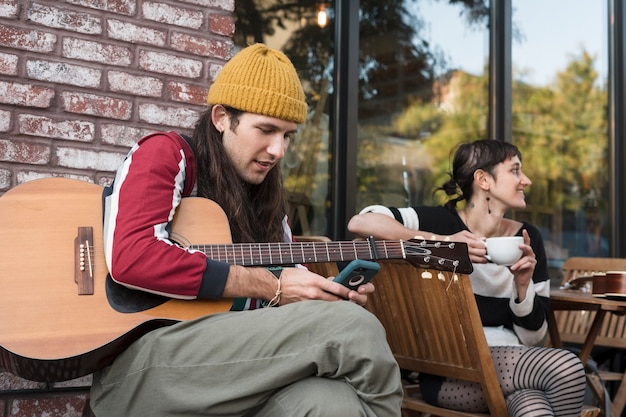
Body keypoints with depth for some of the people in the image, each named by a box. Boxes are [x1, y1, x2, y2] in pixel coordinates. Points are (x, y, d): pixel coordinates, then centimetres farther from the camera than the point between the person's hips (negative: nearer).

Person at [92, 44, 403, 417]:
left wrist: (335, 296, -1)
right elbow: (131, 259, -17)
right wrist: (271, 285, -13)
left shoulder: (264, 198, 19)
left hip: (231, 370, 5)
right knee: (354, 328, -22)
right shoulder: (166, 154, 1)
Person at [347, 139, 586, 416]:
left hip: (511, 362, 4)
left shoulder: (527, 237, 5)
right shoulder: (442, 221, -6)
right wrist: (439, 242, -25)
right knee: (567, 368, -25)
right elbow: (359, 222, -21)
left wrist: (523, 285, -13)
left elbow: (532, 336, 7)